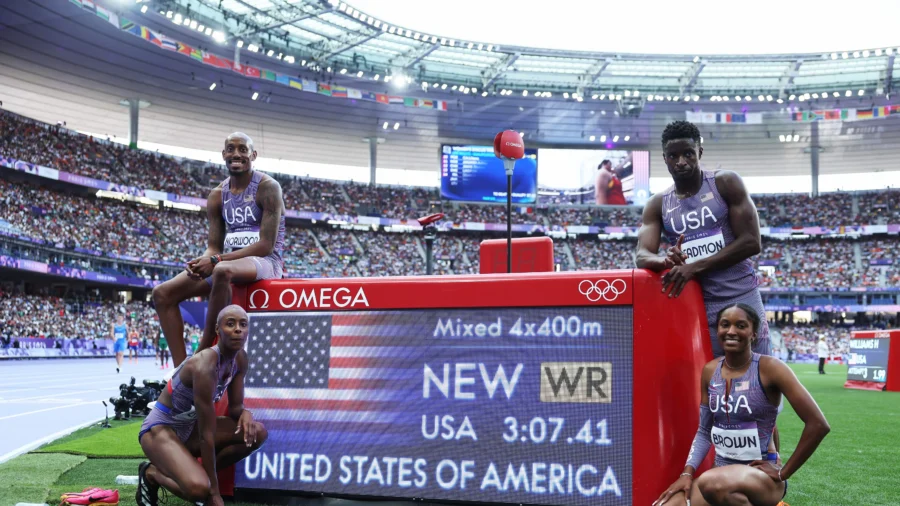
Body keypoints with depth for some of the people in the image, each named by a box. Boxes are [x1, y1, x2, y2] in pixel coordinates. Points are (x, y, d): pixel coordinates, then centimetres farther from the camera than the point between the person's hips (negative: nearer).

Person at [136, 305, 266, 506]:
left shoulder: (240, 359, -5)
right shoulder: (205, 365, -30)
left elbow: (235, 406, 7)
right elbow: (207, 435, -29)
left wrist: (245, 413, -20)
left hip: (189, 427, 9)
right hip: (160, 429, -8)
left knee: (257, 433, -9)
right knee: (199, 489, -32)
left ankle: (200, 472, 3)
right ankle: (152, 474, -1)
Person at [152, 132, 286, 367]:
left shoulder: (268, 187, -8)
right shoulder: (217, 195, 11)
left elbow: (266, 245, -16)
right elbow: (214, 246, 11)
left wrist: (217, 259, -22)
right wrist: (202, 261, -15)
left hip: (265, 261, -7)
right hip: (229, 261, 7)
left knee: (222, 271, -41)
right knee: (163, 293, -7)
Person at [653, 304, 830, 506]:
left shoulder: (769, 368, -13)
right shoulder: (710, 371, 4)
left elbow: (818, 424, -17)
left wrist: (783, 472, -12)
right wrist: (687, 472, -4)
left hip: (761, 475, -5)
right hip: (722, 472, 5)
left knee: (712, 483, -37)